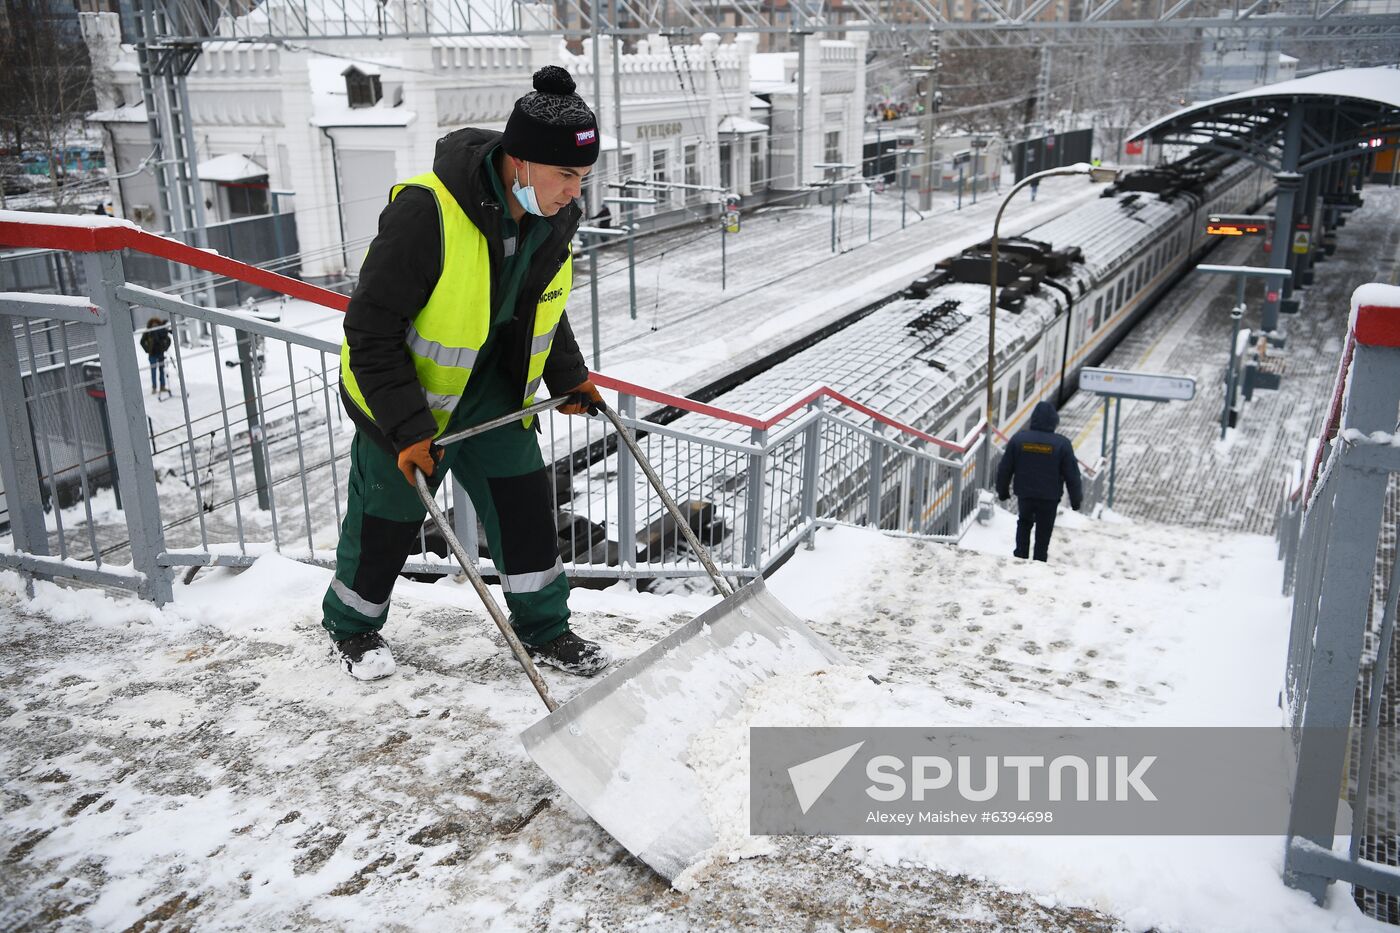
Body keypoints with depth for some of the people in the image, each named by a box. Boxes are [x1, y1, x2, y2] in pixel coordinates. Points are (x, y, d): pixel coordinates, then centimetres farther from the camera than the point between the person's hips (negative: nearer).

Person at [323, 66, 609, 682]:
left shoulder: (555, 216, -11)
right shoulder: (424, 212, -34)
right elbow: (371, 334, -28)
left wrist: (568, 376, 4)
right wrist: (408, 429, -30)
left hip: (492, 381, 6)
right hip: (404, 387, -5)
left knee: (523, 495, 4)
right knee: (389, 515, 9)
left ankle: (543, 628, 21)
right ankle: (350, 623, 35)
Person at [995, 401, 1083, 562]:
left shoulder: (1018, 438, -8)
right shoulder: (1062, 444, -13)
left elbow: (1005, 469, 0)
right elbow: (1072, 476, -7)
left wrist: (1002, 491, 15)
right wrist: (1076, 500, 6)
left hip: (1024, 494, 2)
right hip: (1049, 498, -2)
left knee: (1024, 524, 25)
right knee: (1043, 531, 12)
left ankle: (1020, 556, 22)